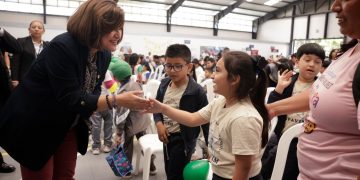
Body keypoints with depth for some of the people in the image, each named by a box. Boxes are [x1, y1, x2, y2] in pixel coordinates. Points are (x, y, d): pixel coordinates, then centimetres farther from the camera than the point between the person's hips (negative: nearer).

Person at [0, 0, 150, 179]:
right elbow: (70, 99, -32)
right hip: (34, 126, -6)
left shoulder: (104, 55, -4)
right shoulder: (62, 47, -28)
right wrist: (117, 100, -37)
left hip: (68, 127, 7)